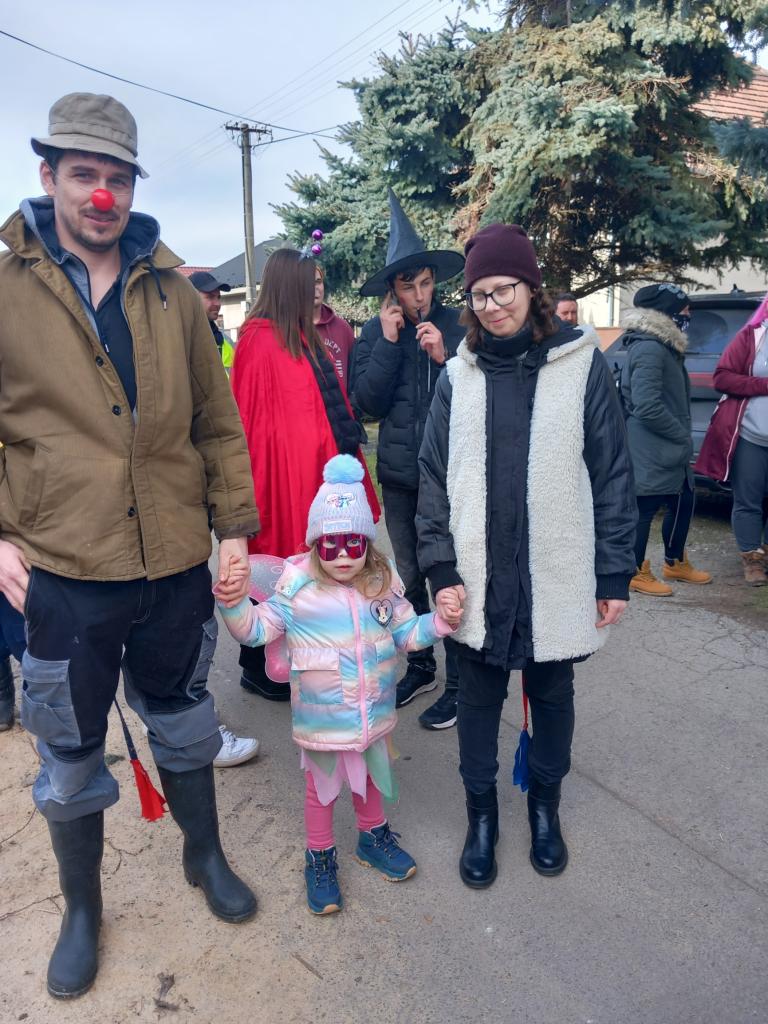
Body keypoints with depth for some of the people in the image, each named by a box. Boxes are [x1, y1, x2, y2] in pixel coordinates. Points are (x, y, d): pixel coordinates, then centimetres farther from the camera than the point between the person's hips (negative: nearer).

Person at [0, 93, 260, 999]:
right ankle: (81, 908, 42)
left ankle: (204, 856, 48)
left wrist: (234, 525, 1)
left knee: (183, 724, 22)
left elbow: (218, 422, 6)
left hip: (177, 565, 2)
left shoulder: (171, 292, 5)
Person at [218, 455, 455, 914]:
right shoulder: (298, 583, -14)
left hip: (374, 712, 3)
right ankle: (320, 858, 40)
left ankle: (373, 836, 51)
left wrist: (439, 621, -13)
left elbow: (406, 633, 2)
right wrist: (233, 603, -25)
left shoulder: (384, 579, -6)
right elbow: (257, 629, -9)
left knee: (373, 775, 25)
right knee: (321, 786, 16)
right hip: (321, 717, -3)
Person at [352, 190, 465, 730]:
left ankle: (457, 682, 15)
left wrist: (443, 356, -19)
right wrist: (388, 343, -12)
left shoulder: (457, 325, -5)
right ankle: (421, 666, 32)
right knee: (409, 577, 14)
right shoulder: (376, 333, 3)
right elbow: (368, 402, -5)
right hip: (399, 476, 4)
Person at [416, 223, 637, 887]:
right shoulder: (459, 375, 2)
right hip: (479, 582, 1)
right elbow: (435, 479, 2)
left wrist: (615, 575, -4)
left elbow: (612, 477, -3)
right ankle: (482, 814, 37)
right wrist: (441, 570, -4)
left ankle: (545, 807, 42)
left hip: (558, 581, -1)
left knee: (552, 697, 17)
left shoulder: (581, 364, -4)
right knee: (479, 700, 14)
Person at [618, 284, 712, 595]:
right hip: (649, 452, -11)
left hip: (669, 450, 11)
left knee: (683, 502, 19)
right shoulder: (649, 349, -18)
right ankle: (637, 573, 14)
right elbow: (647, 407, -26)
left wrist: (682, 436, 11)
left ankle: (676, 563, 35)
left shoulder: (664, 346, 15)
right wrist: (683, 435, -16)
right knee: (645, 509, 1)